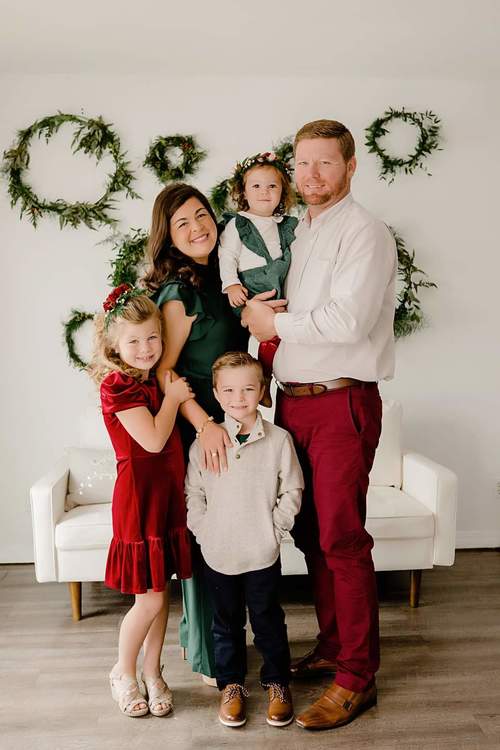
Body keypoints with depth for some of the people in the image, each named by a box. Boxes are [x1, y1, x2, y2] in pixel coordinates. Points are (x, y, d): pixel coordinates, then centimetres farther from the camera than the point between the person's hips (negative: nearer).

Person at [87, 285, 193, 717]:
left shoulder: (155, 379, 10)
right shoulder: (117, 384, -14)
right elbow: (153, 440, -22)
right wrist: (173, 397, -12)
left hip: (168, 494, 7)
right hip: (139, 497, -7)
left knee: (162, 592, 15)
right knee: (151, 598, 1)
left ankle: (152, 672, 32)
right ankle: (124, 673, 26)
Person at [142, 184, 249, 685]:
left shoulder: (217, 280, 10)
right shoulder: (180, 292, -14)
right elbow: (162, 370, -18)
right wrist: (204, 425, -25)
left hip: (224, 423, 8)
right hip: (197, 429, -8)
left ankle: (198, 637, 37)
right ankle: (209, 657, 22)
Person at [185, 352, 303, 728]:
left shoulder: (278, 439, -8)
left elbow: (292, 491, -1)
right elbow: (193, 494, 3)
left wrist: (274, 530, -6)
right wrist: (204, 532, -5)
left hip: (263, 554, -1)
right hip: (218, 555, 1)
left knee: (268, 621, 14)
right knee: (227, 623, 17)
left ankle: (277, 683, 34)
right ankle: (231, 684, 36)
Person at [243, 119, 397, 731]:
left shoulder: (364, 233, -7)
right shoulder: (295, 234, 18)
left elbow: (347, 319, -20)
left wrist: (274, 322, -9)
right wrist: (256, 310, 6)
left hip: (341, 403, -7)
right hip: (292, 401, 8)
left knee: (342, 540, -2)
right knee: (310, 534, 14)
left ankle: (358, 678, 14)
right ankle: (331, 648, 32)